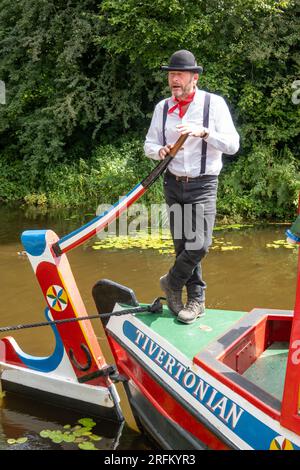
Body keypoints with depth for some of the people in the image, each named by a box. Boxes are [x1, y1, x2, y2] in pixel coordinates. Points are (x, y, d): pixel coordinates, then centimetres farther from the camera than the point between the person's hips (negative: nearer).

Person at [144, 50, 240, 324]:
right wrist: (160, 151, -13)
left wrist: (204, 132, -25)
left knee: (200, 244, -15)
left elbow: (233, 145, -10)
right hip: (174, 184, 4)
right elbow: (149, 143, 11)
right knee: (182, 244, 7)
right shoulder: (162, 108, 6)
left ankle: (172, 283, 11)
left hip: (203, 185, -4)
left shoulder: (214, 104, -6)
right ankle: (196, 300, 19)